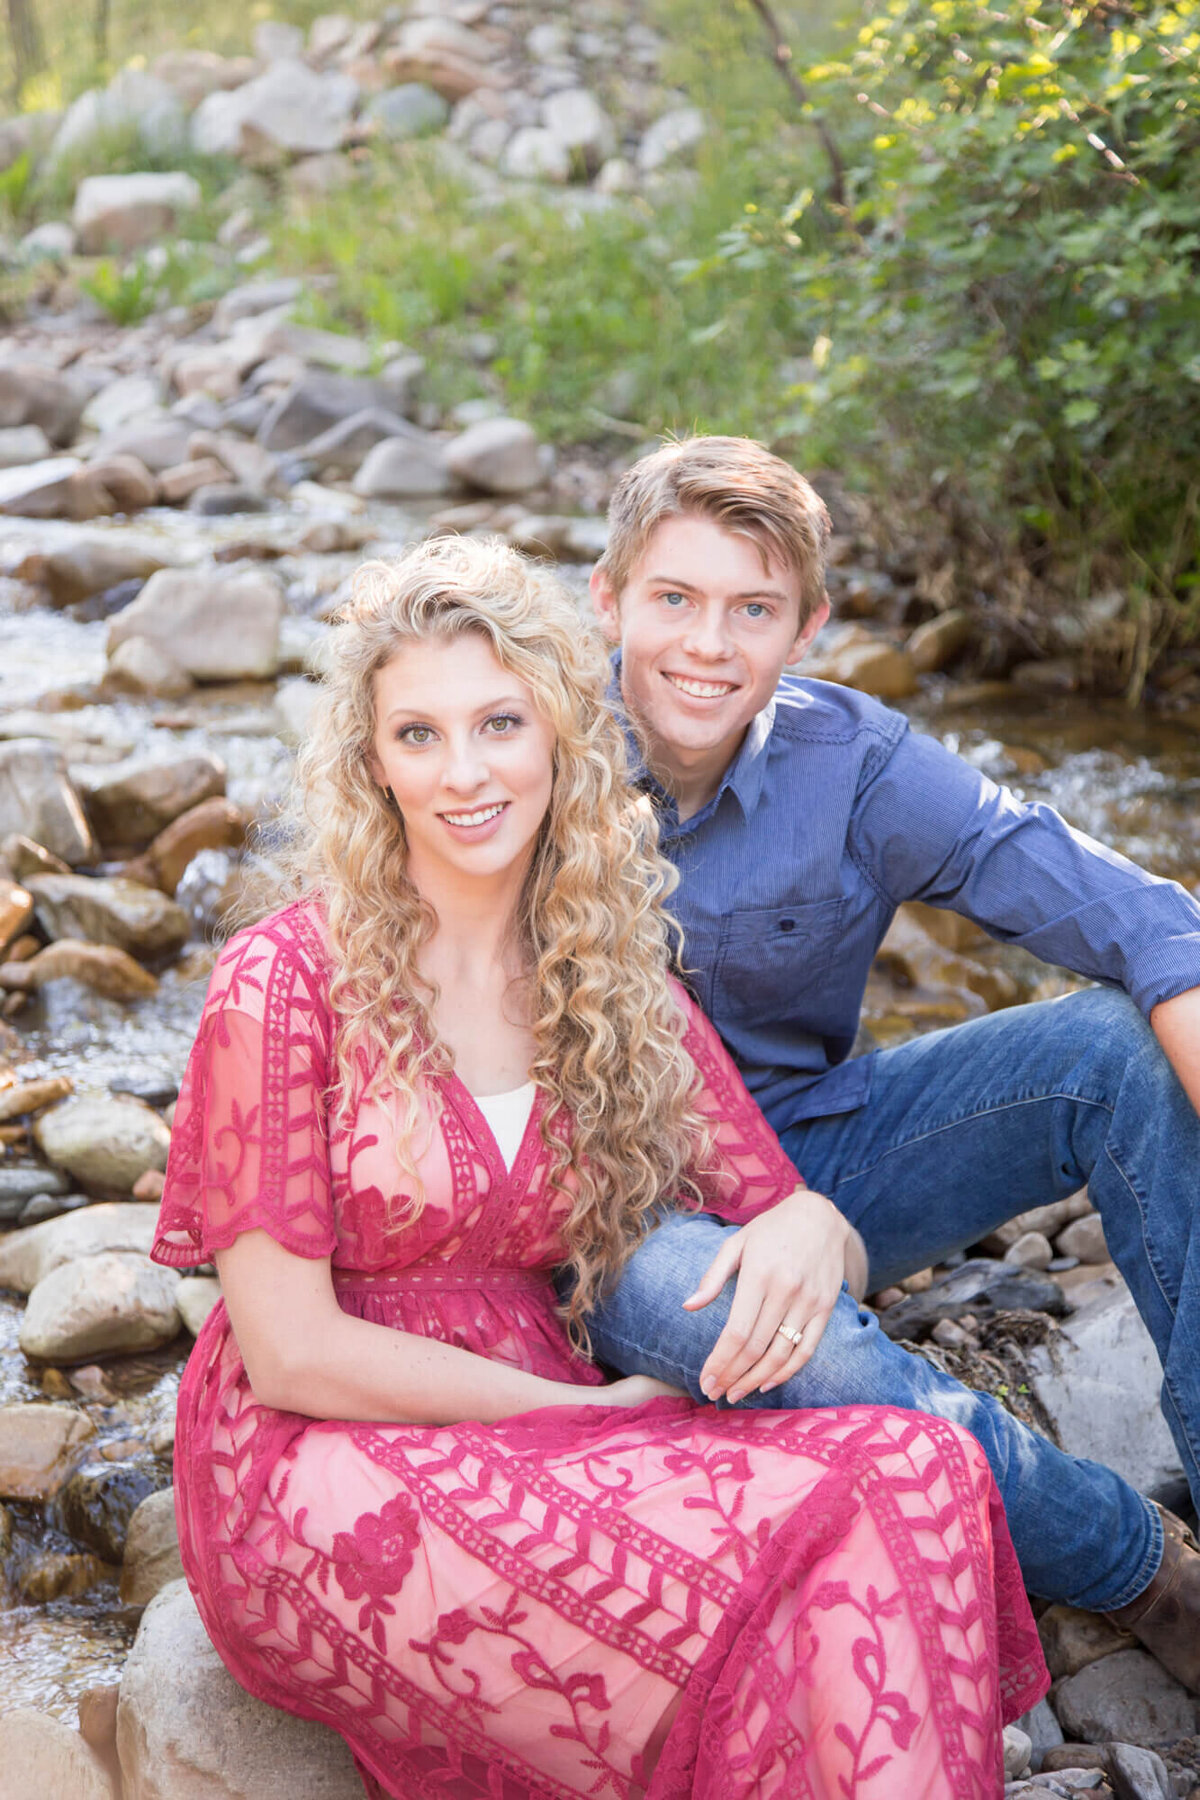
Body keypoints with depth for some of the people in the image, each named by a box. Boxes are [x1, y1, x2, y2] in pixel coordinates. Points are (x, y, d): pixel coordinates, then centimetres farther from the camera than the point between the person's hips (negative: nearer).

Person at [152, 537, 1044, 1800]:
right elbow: (290, 1354, -10)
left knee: (917, 1471, -26)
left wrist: (804, 1240, -14)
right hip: (320, 1475, -5)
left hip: (532, 1445, 5)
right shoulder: (284, 985, -7)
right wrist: (593, 1409, -12)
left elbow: (779, 1208, 11)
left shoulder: (616, 985, 9)